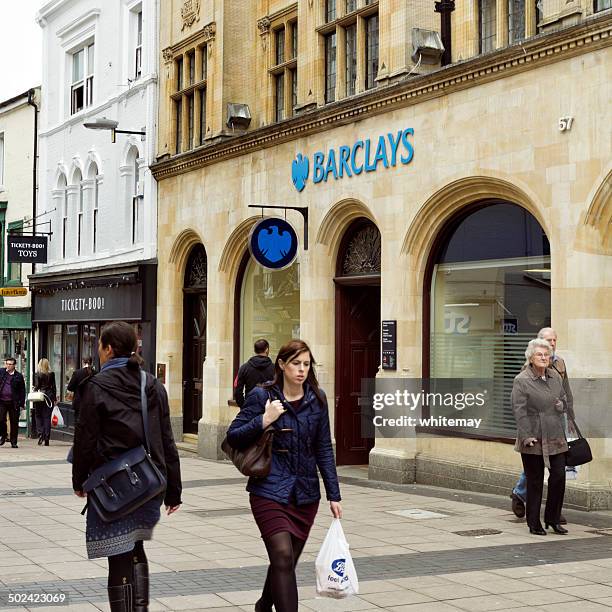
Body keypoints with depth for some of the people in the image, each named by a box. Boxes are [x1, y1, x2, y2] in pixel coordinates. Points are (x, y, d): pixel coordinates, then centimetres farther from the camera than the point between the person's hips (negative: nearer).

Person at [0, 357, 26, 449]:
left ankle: (13, 442, 12)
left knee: (14, 422, 3)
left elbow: (22, 391, 4)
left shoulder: (18, 376, 2)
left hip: (14, 403, -1)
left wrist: (21, 404, -1)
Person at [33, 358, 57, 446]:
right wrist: (55, 398, 11)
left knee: (38, 416, 10)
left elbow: (37, 386, -8)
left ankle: (40, 433, -9)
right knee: (47, 417, 5)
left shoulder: (37, 374, -5)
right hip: (49, 396, 2)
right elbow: (53, 386, 6)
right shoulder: (51, 374, 2)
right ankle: (46, 439, 2)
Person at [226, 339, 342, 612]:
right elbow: (233, 437, -3)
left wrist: (334, 495, 5)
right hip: (270, 491, -4)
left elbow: (323, 449, 8)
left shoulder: (317, 398, 5)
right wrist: (263, 421, -17)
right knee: (283, 558, -15)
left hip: (306, 493, 4)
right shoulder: (262, 395, -5)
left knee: (288, 561, 14)